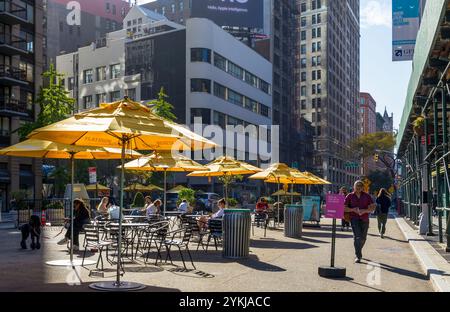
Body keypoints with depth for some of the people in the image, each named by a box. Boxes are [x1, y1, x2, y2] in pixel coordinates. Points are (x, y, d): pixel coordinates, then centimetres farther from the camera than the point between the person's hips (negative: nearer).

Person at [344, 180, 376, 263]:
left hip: (364, 219, 2)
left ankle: (358, 251, 40)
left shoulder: (367, 196, 5)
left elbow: (373, 208, 1)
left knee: (363, 238, 12)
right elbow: (344, 207, 1)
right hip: (354, 219, -2)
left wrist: (364, 211, -17)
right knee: (357, 236, -17)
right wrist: (352, 210, -16)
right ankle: (358, 256, -17)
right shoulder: (350, 196, 3)